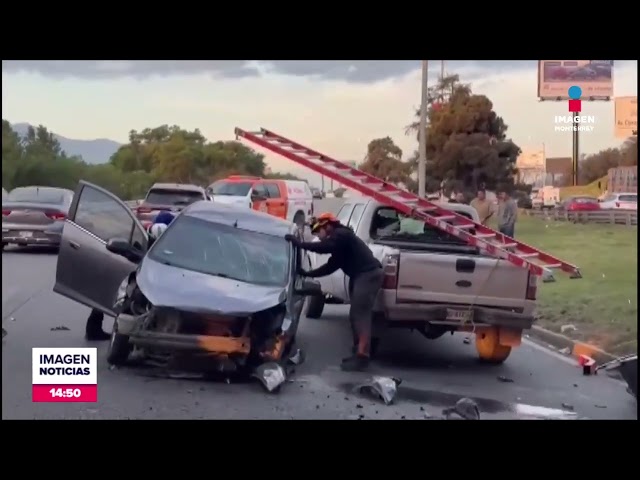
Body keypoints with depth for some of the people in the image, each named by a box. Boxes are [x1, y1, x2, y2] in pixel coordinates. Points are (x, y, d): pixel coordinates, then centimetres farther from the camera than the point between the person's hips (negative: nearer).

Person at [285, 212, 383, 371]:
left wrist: (299, 243, -18)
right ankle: (358, 352, 20)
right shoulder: (338, 239, 23)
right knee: (356, 315, 14)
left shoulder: (341, 234, -9)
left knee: (361, 315, -13)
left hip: (369, 274, -11)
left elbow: (323, 247, -25)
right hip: (361, 276, 11)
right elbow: (331, 266, 23)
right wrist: (308, 274, 19)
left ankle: (362, 356, -14)